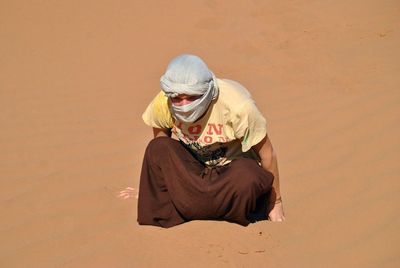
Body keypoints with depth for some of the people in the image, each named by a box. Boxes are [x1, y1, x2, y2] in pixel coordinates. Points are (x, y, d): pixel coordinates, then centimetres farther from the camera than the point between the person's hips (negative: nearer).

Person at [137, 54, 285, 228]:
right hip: (190, 169, 3)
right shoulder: (162, 104, -19)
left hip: (235, 168, -2)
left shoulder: (237, 106, -29)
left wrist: (276, 203, -6)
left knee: (248, 179, -38)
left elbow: (267, 154, -16)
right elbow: (160, 152, 1)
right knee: (156, 148, -27)